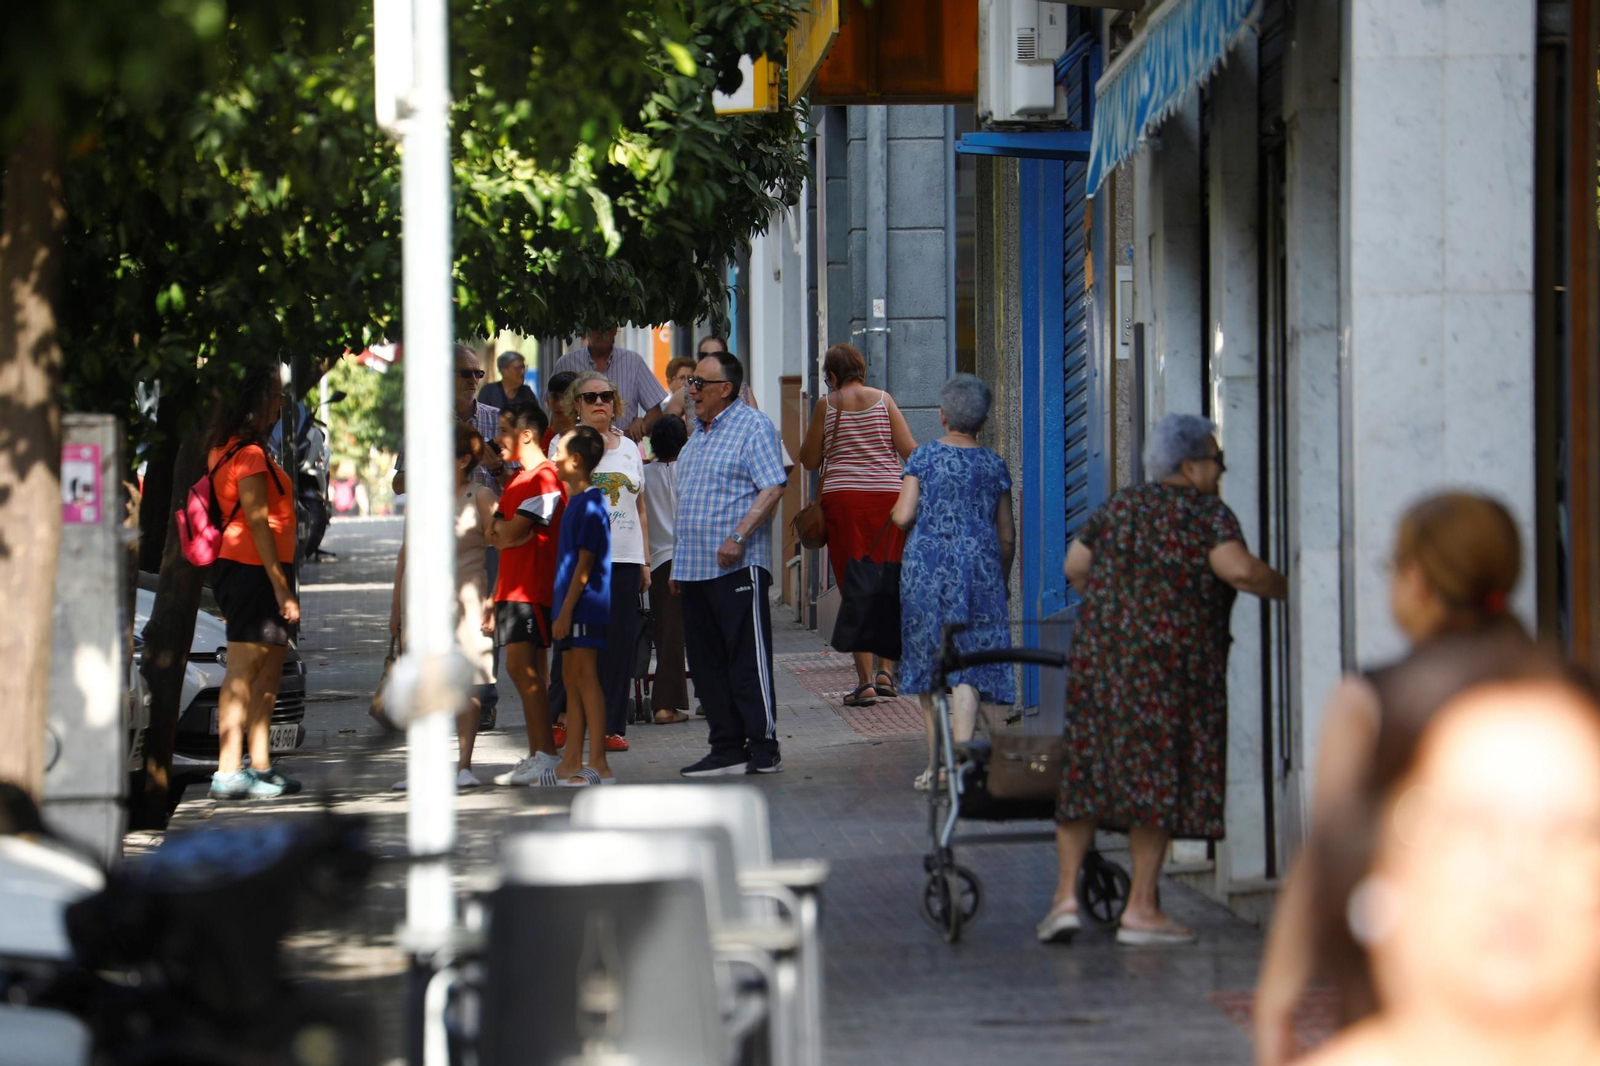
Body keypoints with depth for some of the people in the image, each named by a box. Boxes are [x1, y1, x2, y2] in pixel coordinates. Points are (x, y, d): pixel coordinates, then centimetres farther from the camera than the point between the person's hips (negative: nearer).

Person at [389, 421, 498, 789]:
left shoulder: (479, 498, 0)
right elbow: (406, 552, 17)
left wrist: (494, 603, -10)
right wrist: (396, 604, 14)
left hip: (464, 597, -4)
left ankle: (464, 765, 3)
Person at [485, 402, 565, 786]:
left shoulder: (545, 477, -12)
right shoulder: (517, 480, 20)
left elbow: (513, 533, -16)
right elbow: (496, 535, 17)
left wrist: (504, 530, 4)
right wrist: (508, 530, -2)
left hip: (533, 588, -10)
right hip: (512, 587, 10)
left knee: (524, 667, -14)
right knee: (524, 669, 8)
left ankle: (546, 755, -14)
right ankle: (536, 755, 9)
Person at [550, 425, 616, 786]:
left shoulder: (590, 504, -14)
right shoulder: (575, 501, 16)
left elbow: (585, 563, -18)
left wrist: (566, 610, -19)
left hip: (587, 604, -10)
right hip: (574, 606, 10)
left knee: (585, 677, -10)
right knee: (572, 678, 12)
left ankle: (598, 765, -10)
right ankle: (571, 764, 16)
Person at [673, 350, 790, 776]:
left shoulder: (753, 426, -7)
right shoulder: (699, 432, 20)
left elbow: (773, 489, -15)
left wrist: (737, 538, -23)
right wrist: (678, 562, 21)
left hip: (737, 566, -9)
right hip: (696, 566, 9)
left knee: (748, 660, -7)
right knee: (707, 664, 8)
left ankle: (764, 750, -4)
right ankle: (726, 749, 12)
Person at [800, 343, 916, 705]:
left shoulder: (826, 405, 2)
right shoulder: (883, 399, 6)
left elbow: (809, 461, 8)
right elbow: (910, 450, 1)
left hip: (843, 498, -2)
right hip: (889, 496, 2)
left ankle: (865, 682, -5)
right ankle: (886, 669, 5)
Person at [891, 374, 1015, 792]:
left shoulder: (924, 457, 0)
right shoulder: (994, 465, 7)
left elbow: (903, 516, -5)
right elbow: (1007, 536, 10)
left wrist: (897, 511, 18)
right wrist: (1002, 580, 25)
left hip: (927, 566, -1)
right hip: (978, 569, 1)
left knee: (928, 663, 8)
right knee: (968, 666, -5)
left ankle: (936, 764, 11)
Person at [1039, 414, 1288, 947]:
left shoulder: (1120, 507, 14)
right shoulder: (1208, 513, -5)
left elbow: (1075, 566, 18)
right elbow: (1238, 569, -20)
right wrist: (1285, 589, -4)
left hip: (1097, 653, 6)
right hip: (1172, 659, -6)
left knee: (1086, 772, 10)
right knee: (1157, 780, -1)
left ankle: (1066, 894, 3)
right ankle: (1140, 910, 0)